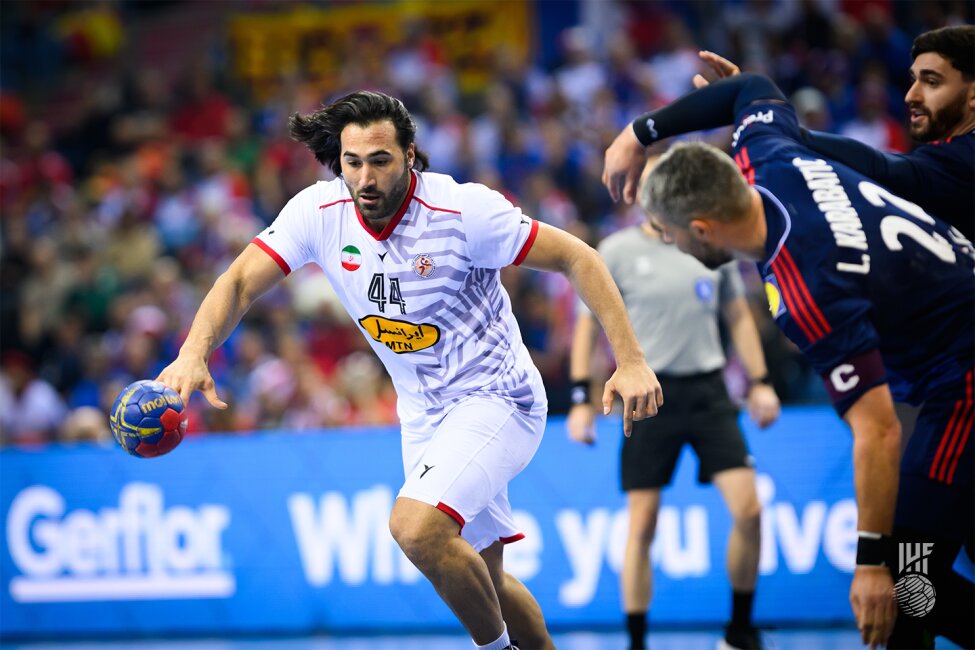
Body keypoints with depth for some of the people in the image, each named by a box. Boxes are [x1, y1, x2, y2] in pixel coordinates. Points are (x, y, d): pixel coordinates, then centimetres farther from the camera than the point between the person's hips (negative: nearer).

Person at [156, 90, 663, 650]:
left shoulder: (464, 209, -22)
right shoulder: (318, 212, -10)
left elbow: (577, 258, -16)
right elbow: (241, 283, -11)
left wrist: (631, 361, -23)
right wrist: (195, 353, -31)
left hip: (494, 396, -6)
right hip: (423, 415, 6)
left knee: (417, 526, -27)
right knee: (479, 576, 15)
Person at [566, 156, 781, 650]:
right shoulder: (617, 251, -1)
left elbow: (738, 316, 17)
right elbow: (587, 325, 3)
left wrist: (760, 382, 10)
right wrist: (581, 398, -4)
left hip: (708, 390, 3)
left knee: (748, 509, -7)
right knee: (641, 525, -3)